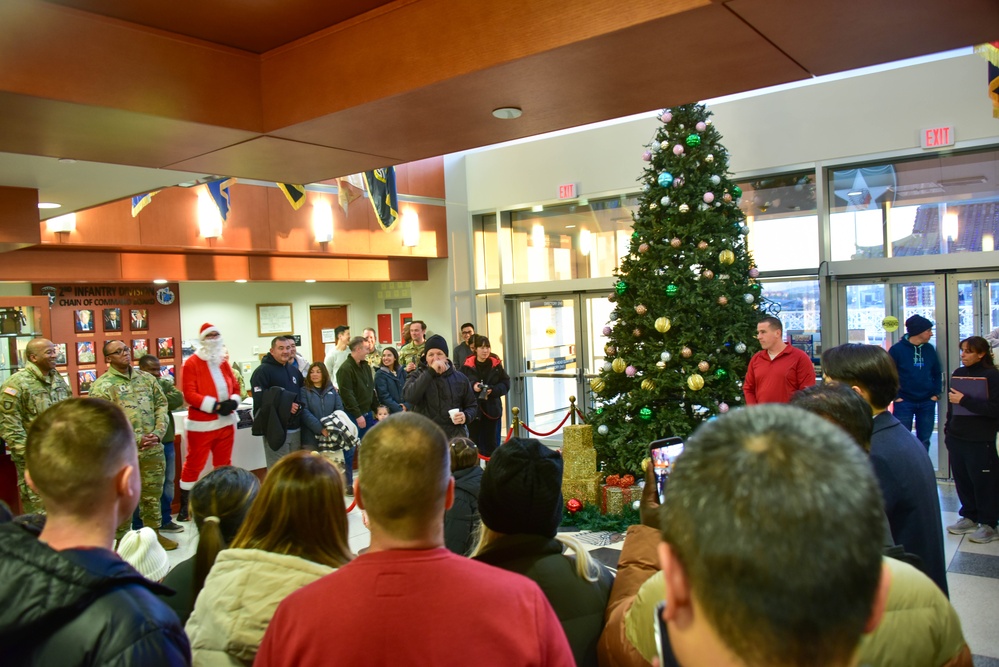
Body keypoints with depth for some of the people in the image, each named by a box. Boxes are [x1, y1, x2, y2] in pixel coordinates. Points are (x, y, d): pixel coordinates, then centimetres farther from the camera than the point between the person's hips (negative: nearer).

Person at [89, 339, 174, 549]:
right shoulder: (102, 385, -5)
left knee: (152, 496, 14)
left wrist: (157, 434, -7)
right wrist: (136, 440, -17)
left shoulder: (147, 378, 10)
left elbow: (162, 405, 9)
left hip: (153, 450, 4)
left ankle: (154, 534, 28)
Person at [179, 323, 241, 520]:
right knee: (194, 464, 2)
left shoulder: (223, 363, 12)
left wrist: (233, 401, -8)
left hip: (226, 421, 6)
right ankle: (185, 504, 13)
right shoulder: (192, 363, -8)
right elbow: (189, 394, -15)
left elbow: (235, 386, 14)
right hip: (202, 424, -6)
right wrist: (215, 405, -21)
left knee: (224, 463, 14)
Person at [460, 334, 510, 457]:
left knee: (490, 441, 12)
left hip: (491, 408, 2)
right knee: (474, 440, 6)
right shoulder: (467, 366, -7)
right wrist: (472, 386, -23)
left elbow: (505, 384, 0)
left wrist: (493, 390, -17)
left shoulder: (496, 365, -2)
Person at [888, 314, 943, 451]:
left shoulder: (930, 349, 6)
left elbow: (937, 373, 15)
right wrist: (895, 396, -10)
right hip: (904, 403, -4)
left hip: (927, 403, 4)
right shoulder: (897, 349, -9)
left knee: (924, 441, 11)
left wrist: (936, 394, 5)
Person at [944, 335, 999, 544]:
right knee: (962, 479, 12)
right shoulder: (958, 373, 8)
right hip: (957, 437, 6)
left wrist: (965, 400, -22)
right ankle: (969, 517, 27)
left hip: (980, 440, -6)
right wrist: (948, 429, 15)